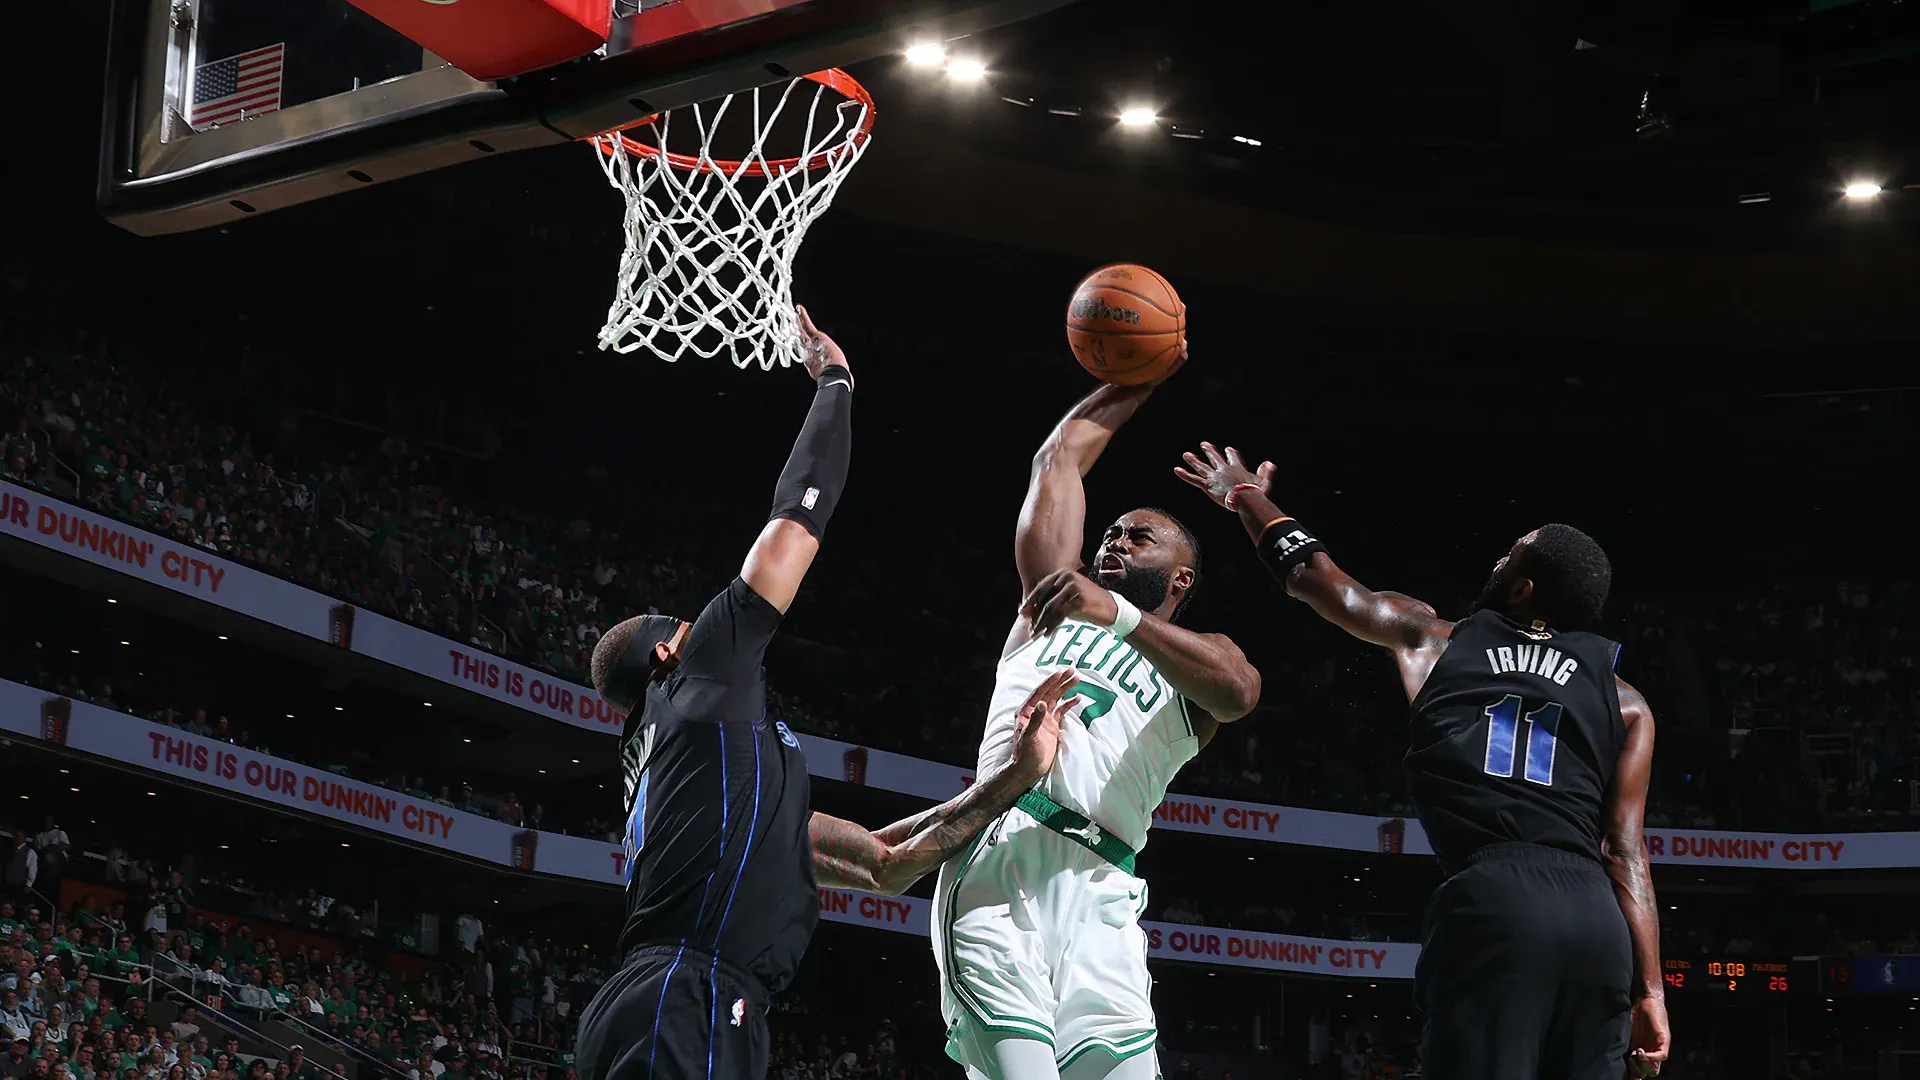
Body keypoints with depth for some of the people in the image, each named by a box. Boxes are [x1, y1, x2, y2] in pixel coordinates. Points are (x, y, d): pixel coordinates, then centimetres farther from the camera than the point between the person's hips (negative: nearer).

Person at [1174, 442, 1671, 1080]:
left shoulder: (1430, 641, 21)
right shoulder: (1626, 704, 21)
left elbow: (1314, 577, 34)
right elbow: (1625, 850, 11)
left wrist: (1244, 495, 51)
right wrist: (1648, 990, 7)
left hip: (1489, 902, -2)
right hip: (1596, 919, 3)